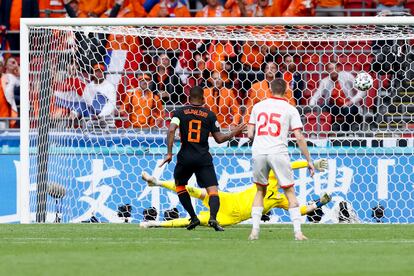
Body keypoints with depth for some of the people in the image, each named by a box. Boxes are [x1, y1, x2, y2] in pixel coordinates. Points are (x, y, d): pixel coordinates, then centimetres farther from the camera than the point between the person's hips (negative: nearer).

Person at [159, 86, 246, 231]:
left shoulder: (180, 112, 4)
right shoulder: (210, 115, 6)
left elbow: (171, 130, -11)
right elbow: (219, 138, 7)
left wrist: (169, 153, -10)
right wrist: (234, 133, 24)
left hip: (185, 157, 0)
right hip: (203, 158, 0)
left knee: (180, 185, 24)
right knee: (213, 189, -3)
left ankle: (193, 218, 16)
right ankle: (213, 217, -30)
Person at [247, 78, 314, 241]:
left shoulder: (258, 106, 13)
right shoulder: (290, 109, 4)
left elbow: (250, 134, 11)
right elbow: (299, 137, -2)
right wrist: (309, 161, 3)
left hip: (258, 152, 2)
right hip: (278, 153, -2)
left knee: (260, 190, 18)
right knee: (289, 191, 6)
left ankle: (255, 230, 10)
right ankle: (297, 232, -2)